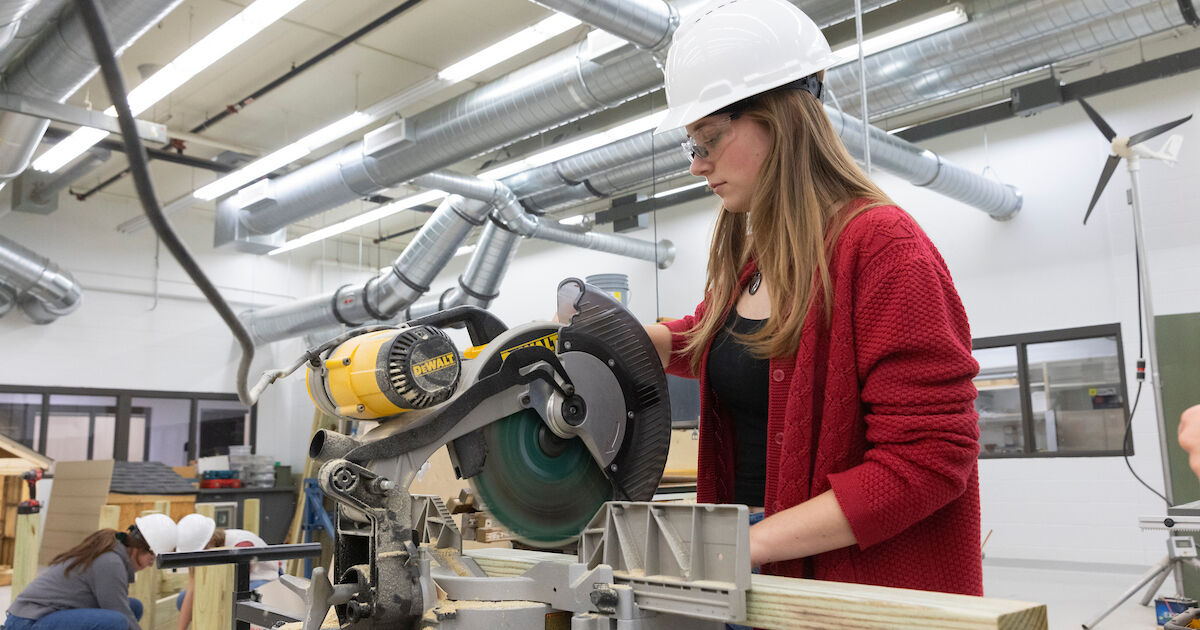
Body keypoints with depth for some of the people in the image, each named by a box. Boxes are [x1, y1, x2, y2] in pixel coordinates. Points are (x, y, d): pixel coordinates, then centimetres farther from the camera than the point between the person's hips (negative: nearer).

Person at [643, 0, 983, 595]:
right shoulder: (743, 260, 6)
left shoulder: (882, 245, -15)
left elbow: (926, 462, -20)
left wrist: (748, 541, -19)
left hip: (869, 587, -6)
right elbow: (703, 340, 29)